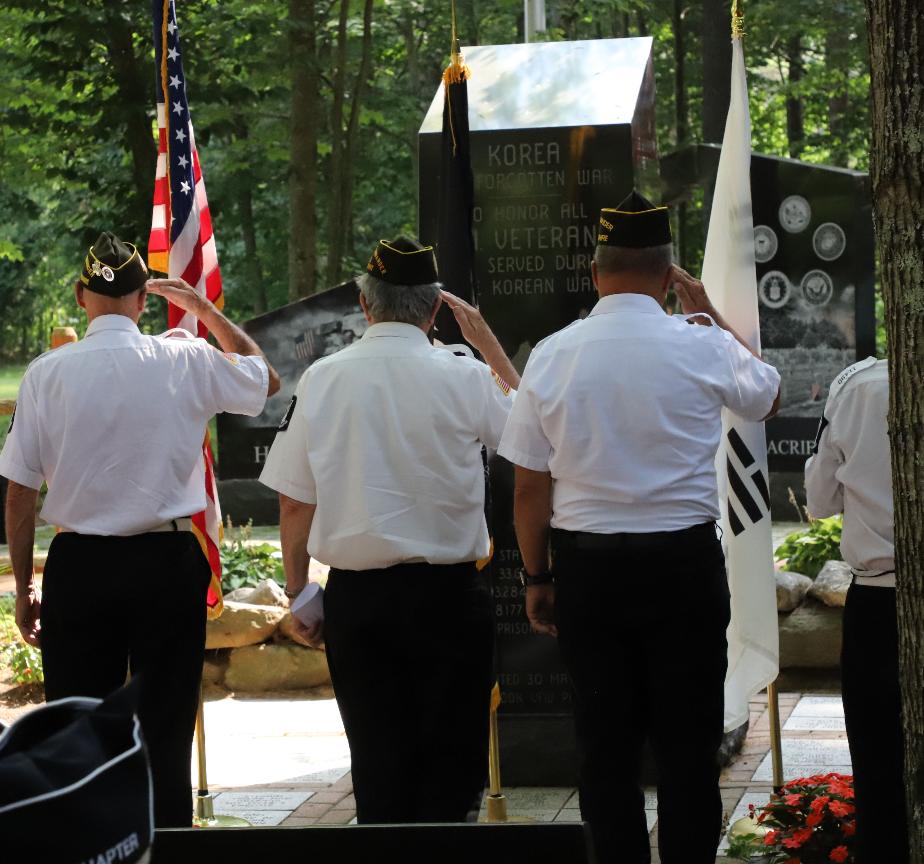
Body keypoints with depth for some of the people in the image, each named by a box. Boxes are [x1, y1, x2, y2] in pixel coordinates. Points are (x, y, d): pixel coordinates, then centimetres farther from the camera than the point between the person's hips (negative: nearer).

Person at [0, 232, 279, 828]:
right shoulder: (187, 364, -4)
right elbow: (267, 379, 17)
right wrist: (204, 309, 20)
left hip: (78, 566, 0)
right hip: (168, 561, 0)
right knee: (166, 728, 6)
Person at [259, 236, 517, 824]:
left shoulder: (323, 379, -3)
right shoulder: (464, 378, -8)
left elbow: (294, 503, 0)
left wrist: (299, 594, 11)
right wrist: (490, 344, 15)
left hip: (356, 598, 2)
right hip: (449, 593, -2)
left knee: (377, 760, 10)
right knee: (452, 758, 7)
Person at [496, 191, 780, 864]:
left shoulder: (552, 355, -4)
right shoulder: (702, 347, -8)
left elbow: (529, 487, -1)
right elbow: (768, 395, 15)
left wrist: (537, 577, 11)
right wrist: (708, 309, 18)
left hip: (586, 564, 2)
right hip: (685, 563, -1)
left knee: (605, 743, 9)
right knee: (688, 744, 5)